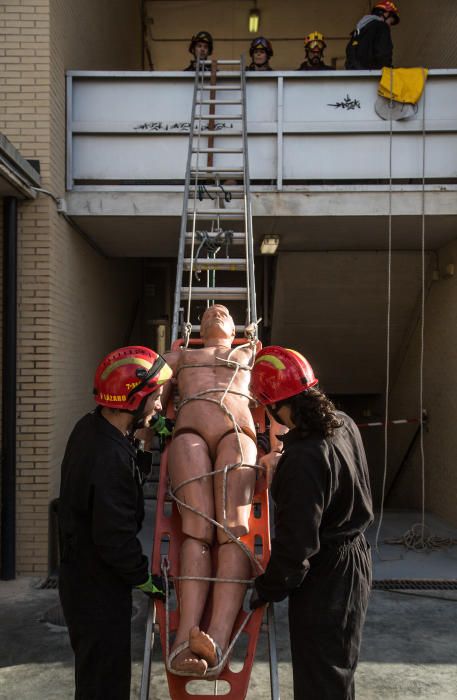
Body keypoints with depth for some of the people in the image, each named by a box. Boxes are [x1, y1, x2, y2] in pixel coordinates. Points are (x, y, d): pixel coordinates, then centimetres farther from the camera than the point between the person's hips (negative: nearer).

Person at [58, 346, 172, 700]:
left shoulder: (90, 428, 0)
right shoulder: (111, 459, -31)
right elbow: (115, 539, -27)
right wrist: (147, 578, -12)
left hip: (80, 577, 9)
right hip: (99, 590, -9)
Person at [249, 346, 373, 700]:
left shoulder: (303, 458, -31)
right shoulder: (343, 423, -3)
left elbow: (296, 543, -25)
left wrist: (266, 589, -11)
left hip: (325, 576, -9)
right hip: (354, 556, 9)